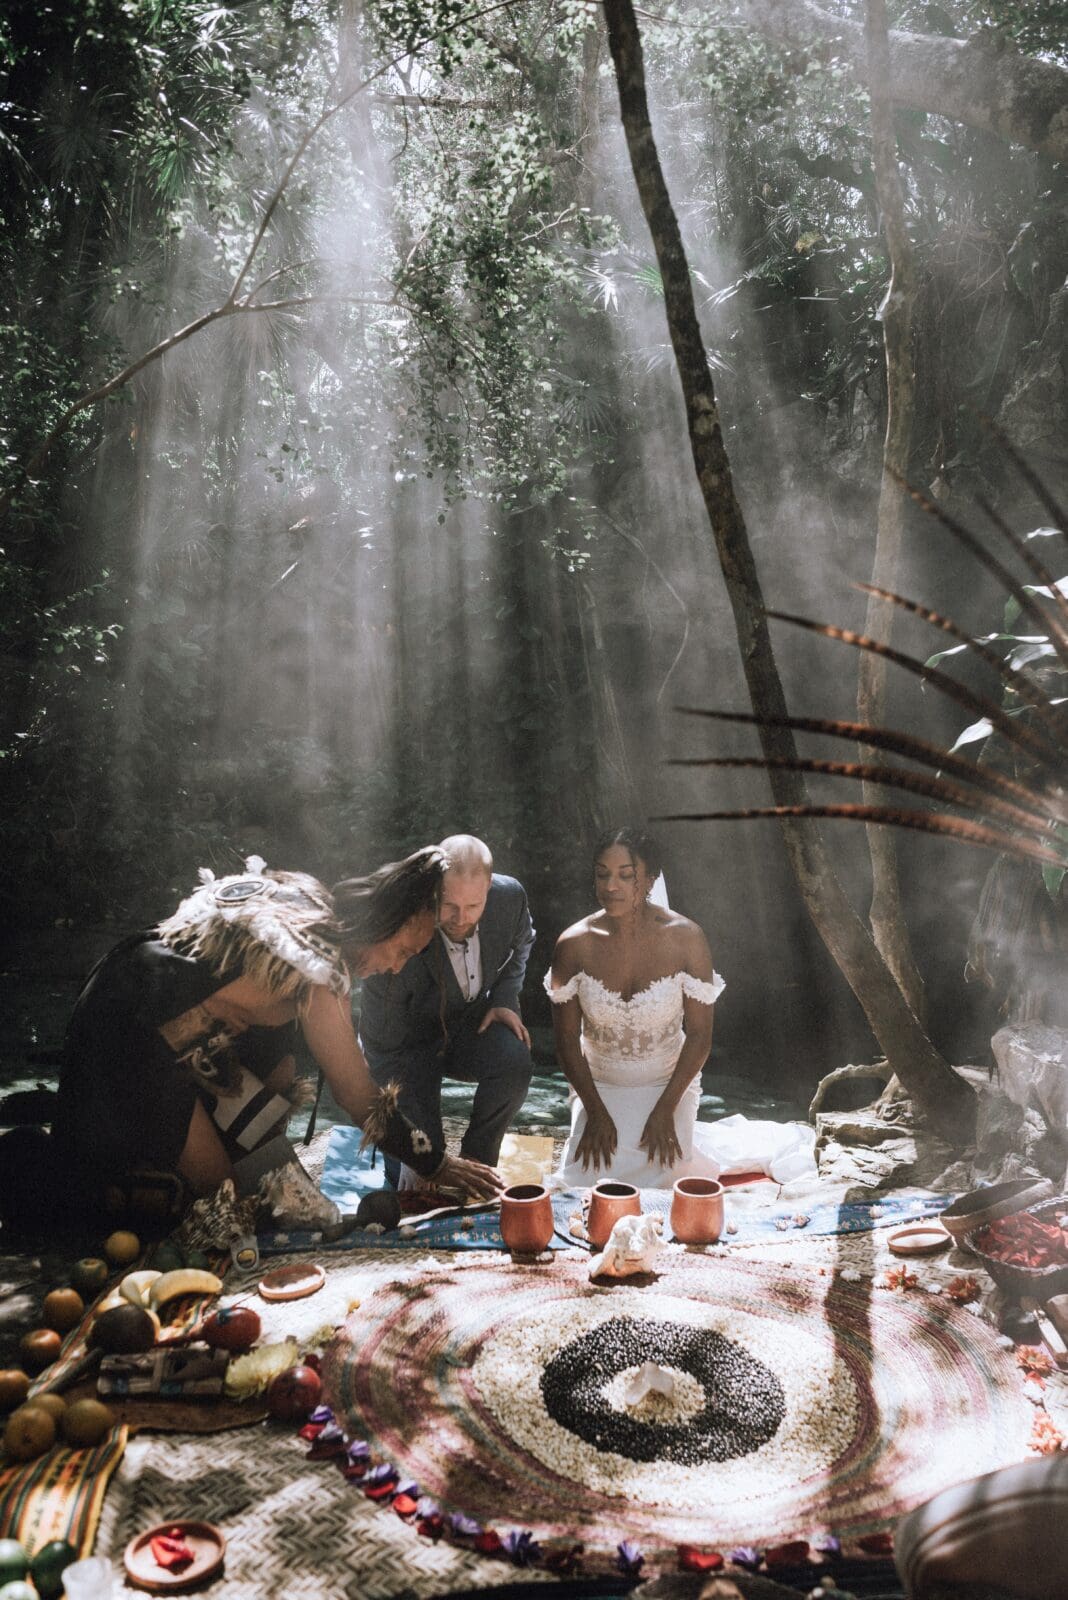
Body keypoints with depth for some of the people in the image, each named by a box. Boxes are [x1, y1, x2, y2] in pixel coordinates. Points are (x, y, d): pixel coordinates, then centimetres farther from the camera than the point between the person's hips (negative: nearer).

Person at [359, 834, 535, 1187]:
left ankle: (476, 1160, -5)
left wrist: (505, 998, -8)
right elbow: (384, 1053, -25)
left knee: (515, 1061, -30)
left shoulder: (510, 896, -21)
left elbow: (521, 942, 8)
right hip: (409, 1040, -3)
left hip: (472, 1020, 4)